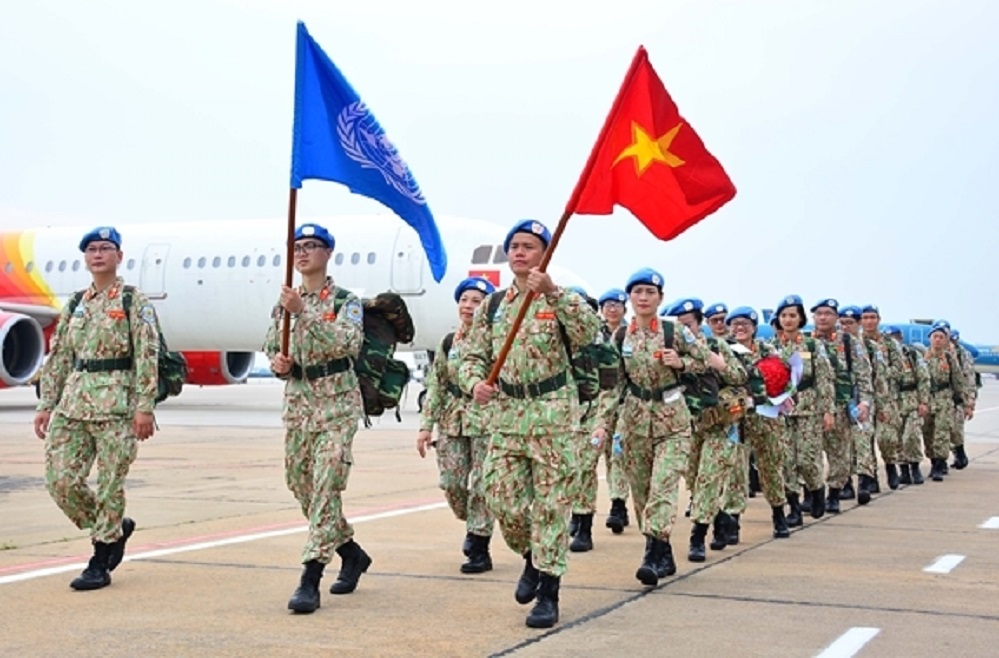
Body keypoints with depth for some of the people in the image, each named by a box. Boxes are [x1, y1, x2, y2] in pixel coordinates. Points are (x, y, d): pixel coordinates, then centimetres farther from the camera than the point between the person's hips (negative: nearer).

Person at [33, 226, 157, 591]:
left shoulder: (135, 303, -2)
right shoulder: (75, 305, 15)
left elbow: (147, 358, -8)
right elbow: (58, 358, 16)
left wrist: (144, 407, -15)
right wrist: (46, 404, 9)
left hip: (116, 403, -6)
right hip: (73, 401, 6)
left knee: (109, 484, -3)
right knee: (60, 479, 1)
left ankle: (100, 564, 9)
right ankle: (116, 527, 23)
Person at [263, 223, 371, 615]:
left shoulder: (346, 301, -4)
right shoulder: (284, 303, 12)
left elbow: (348, 343, -21)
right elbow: (272, 349, 16)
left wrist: (304, 312, -28)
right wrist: (278, 363, -8)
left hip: (337, 403, -6)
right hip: (297, 402, 6)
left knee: (326, 489, -12)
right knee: (301, 486, 11)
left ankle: (310, 580, -14)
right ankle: (352, 553, 31)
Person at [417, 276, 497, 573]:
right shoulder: (448, 343, 10)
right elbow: (435, 385, 10)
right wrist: (427, 425, 5)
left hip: (486, 419, -4)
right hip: (452, 422, 5)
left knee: (481, 484, -3)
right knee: (451, 483, 4)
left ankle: (479, 550, 8)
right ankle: (474, 525, 33)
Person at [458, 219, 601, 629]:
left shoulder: (561, 300, -1)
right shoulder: (493, 305, 10)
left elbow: (589, 332, -22)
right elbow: (473, 355, 11)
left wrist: (553, 292, -31)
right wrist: (475, 383, -11)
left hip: (553, 413, -4)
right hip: (506, 413, 4)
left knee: (550, 504, -2)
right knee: (502, 500, 4)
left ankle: (548, 593, 5)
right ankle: (533, 558, 33)